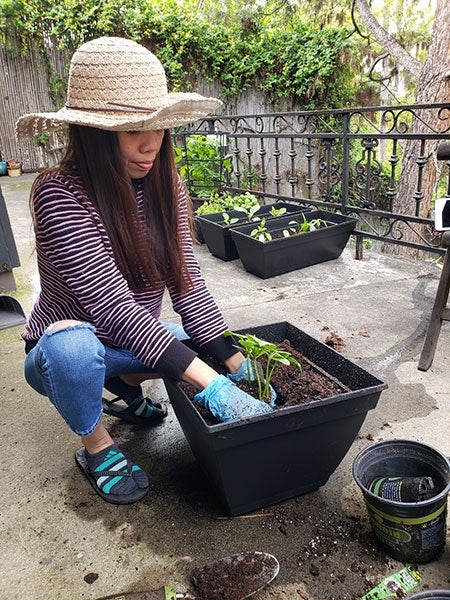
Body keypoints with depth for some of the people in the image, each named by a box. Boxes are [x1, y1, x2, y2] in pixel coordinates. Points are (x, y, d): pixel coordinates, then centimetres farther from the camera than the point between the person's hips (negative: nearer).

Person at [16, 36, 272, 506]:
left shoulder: (165, 186, -9)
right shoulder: (60, 195, -27)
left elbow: (186, 282, -13)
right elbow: (114, 307, -36)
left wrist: (233, 361, -22)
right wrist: (211, 385, -40)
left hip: (133, 343, 5)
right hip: (65, 350, -4)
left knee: (226, 352, -7)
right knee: (73, 345, -37)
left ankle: (124, 386, 15)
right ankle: (95, 446, -5)